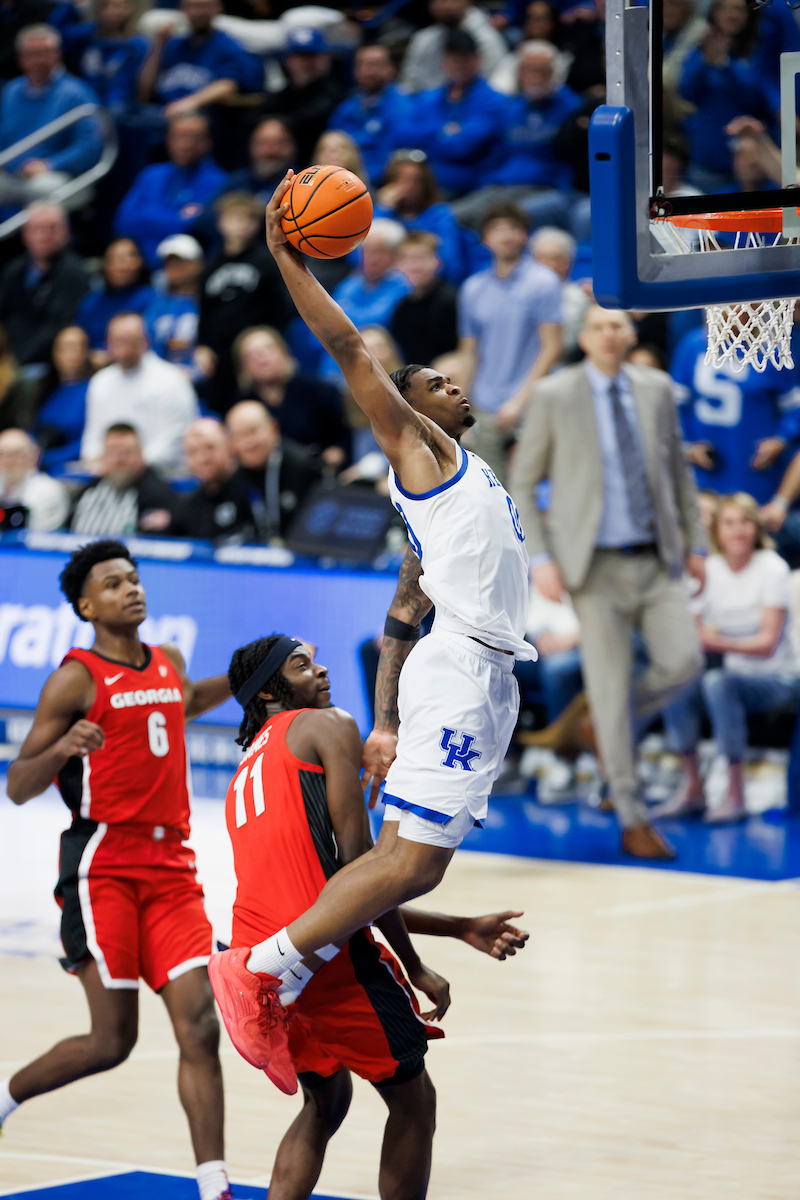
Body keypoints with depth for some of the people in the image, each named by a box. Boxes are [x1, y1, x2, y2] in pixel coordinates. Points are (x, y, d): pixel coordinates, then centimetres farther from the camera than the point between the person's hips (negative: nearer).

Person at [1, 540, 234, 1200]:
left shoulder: (168, 663, 16)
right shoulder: (76, 680, -4)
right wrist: (64, 747, -25)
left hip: (171, 865, 6)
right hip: (104, 864, -6)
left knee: (200, 1028, -7)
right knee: (113, 1041, -7)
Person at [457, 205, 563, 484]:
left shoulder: (543, 282, -2)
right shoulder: (473, 288, 12)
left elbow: (551, 347, -5)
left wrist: (520, 400, -12)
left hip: (528, 406, -3)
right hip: (486, 409, 4)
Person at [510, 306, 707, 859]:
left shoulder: (656, 388, 8)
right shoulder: (555, 396, -2)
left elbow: (679, 470, 17)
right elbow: (523, 482, 1)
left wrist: (696, 541, 12)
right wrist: (539, 558, -8)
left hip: (656, 561, 3)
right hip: (596, 565, -3)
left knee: (684, 660, -15)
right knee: (611, 685, -5)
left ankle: (605, 725, 15)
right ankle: (633, 822, 4)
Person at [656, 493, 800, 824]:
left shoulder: (772, 568, -11)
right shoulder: (709, 570, 3)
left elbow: (767, 643, -18)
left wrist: (722, 644, -35)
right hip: (734, 674, 4)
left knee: (716, 682, -35)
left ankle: (735, 794, -29)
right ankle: (692, 787, -16)